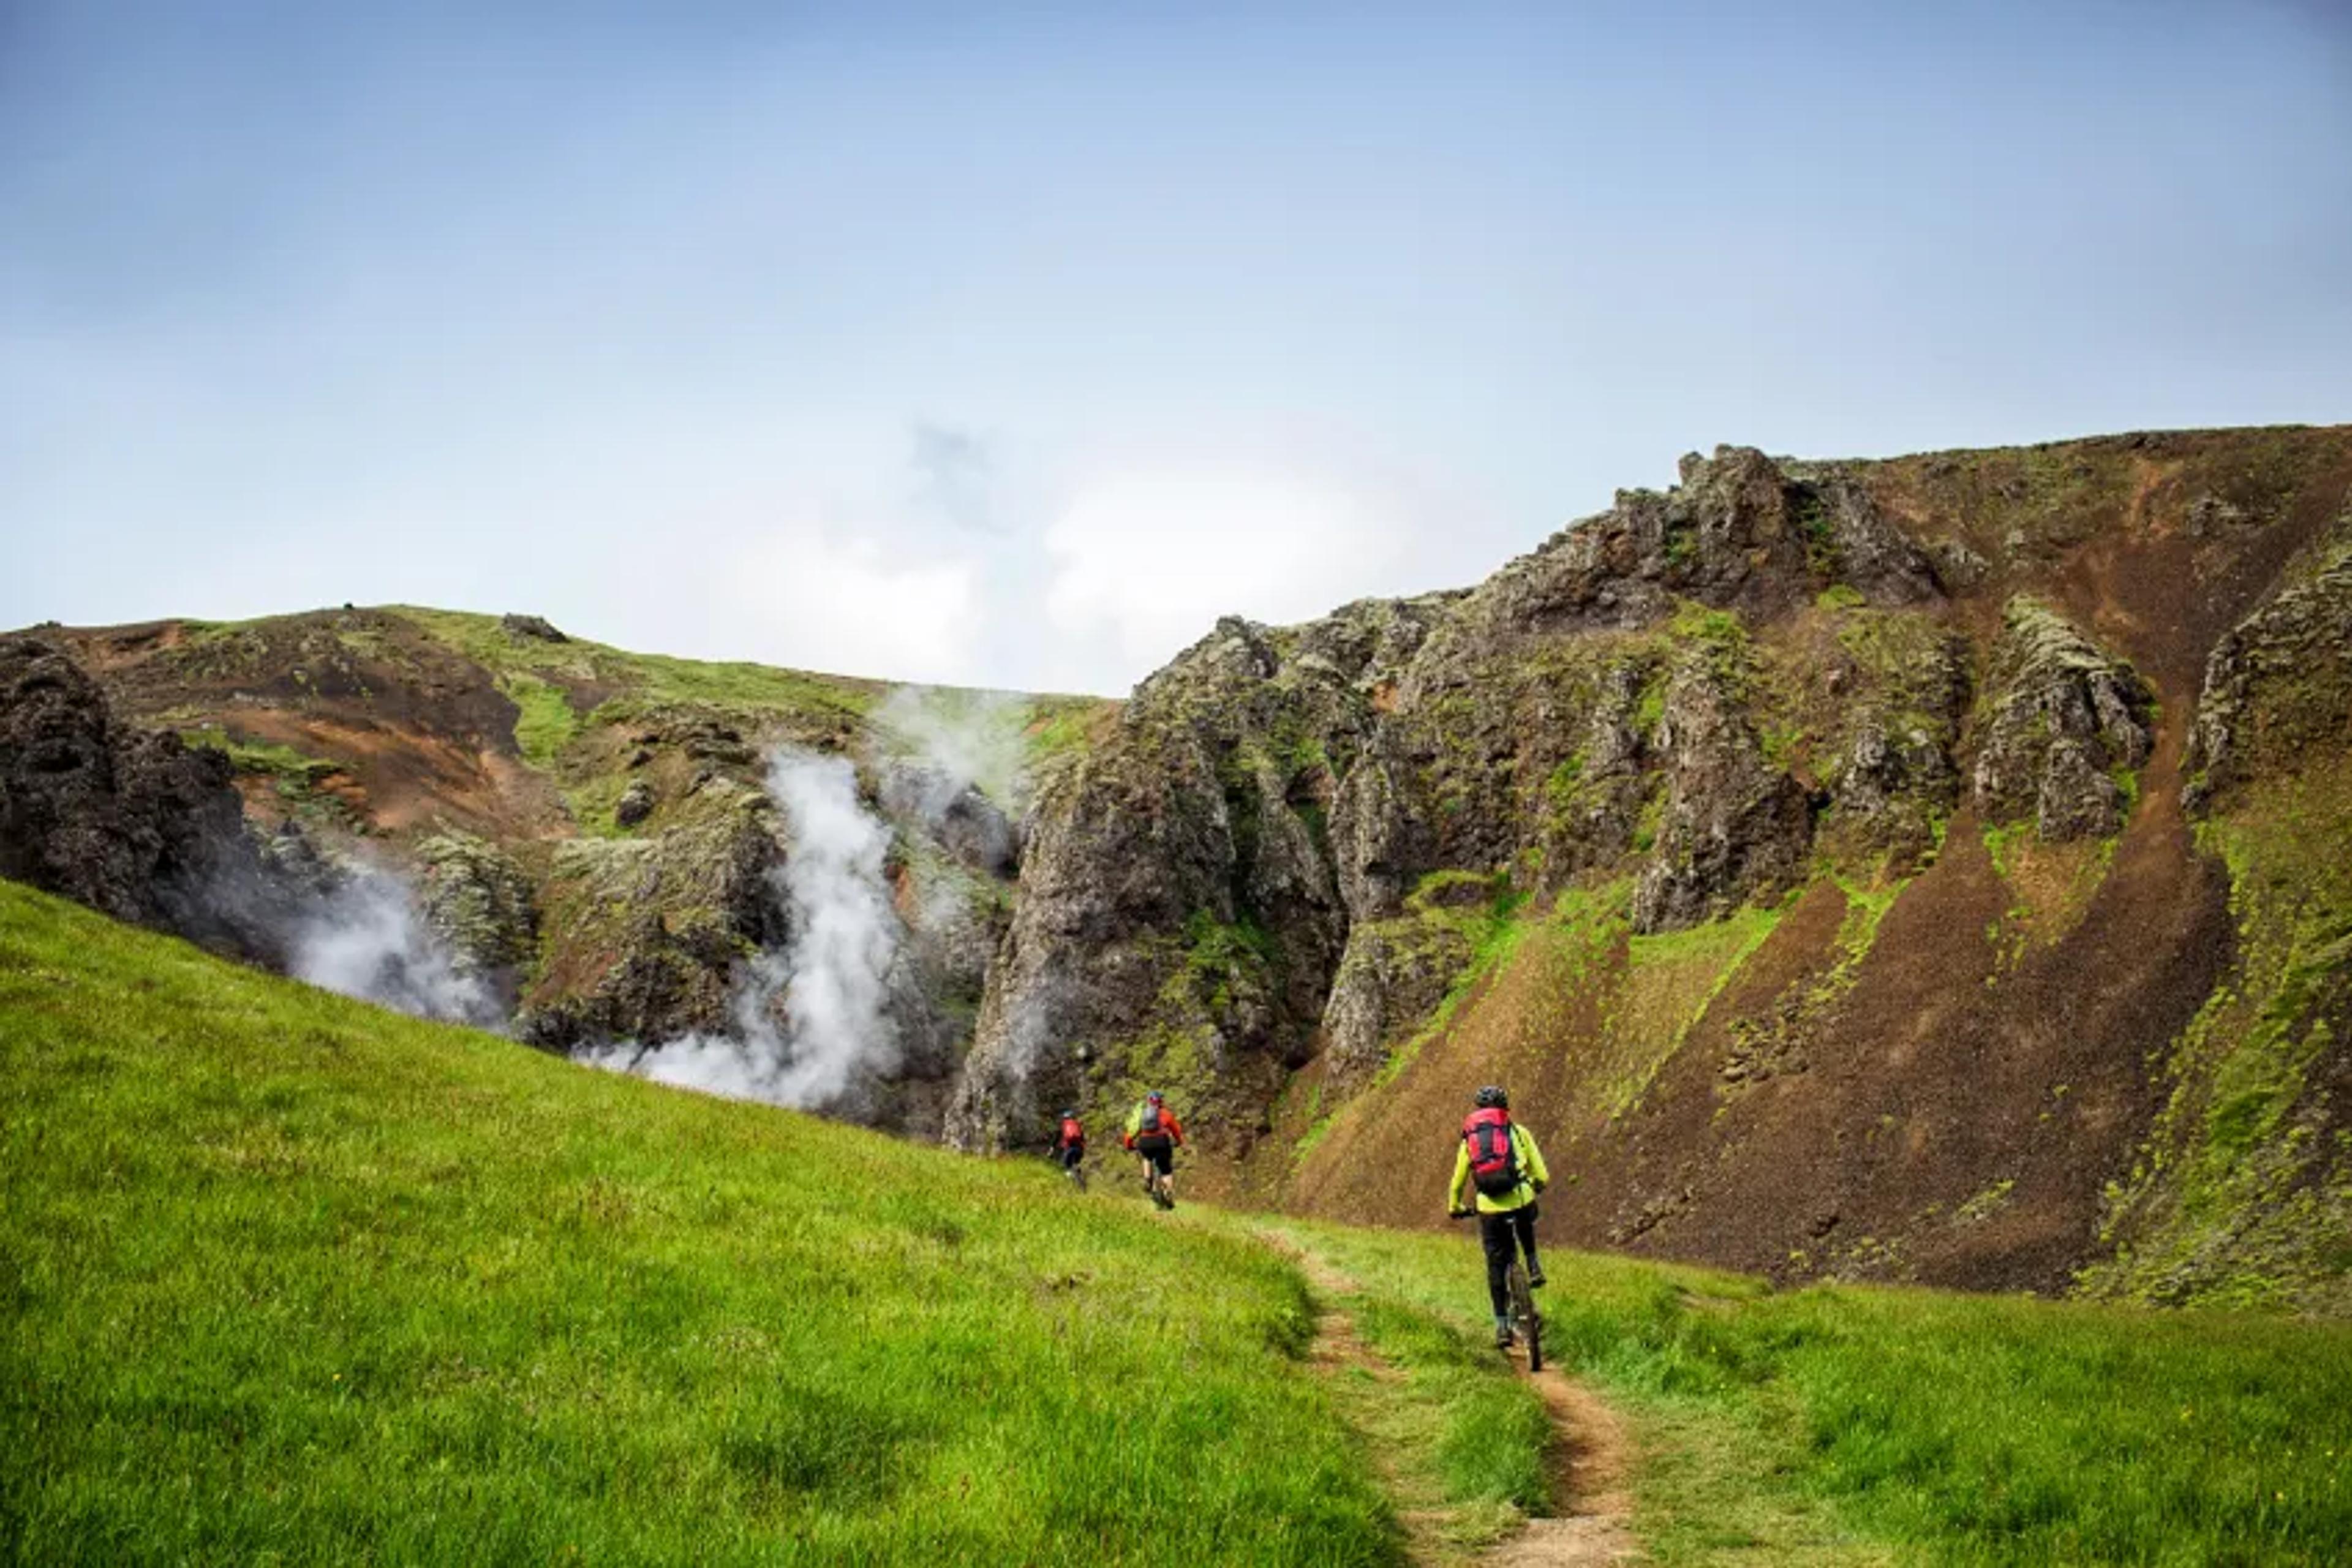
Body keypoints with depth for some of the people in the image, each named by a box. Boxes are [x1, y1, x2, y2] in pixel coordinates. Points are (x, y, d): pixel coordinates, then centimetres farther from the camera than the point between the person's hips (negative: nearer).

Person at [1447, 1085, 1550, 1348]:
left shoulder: (1470, 1137, 17)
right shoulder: (1518, 1132, 11)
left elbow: (1458, 1181, 24)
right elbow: (1542, 1177, 11)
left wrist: (1455, 1208, 41)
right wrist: (1533, 1187, 33)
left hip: (1490, 1208, 1)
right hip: (1521, 1200, -1)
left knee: (1496, 1265, 12)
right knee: (1525, 1224, 37)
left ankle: (1502, 1326, 12)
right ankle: (1533, 1266, 23)